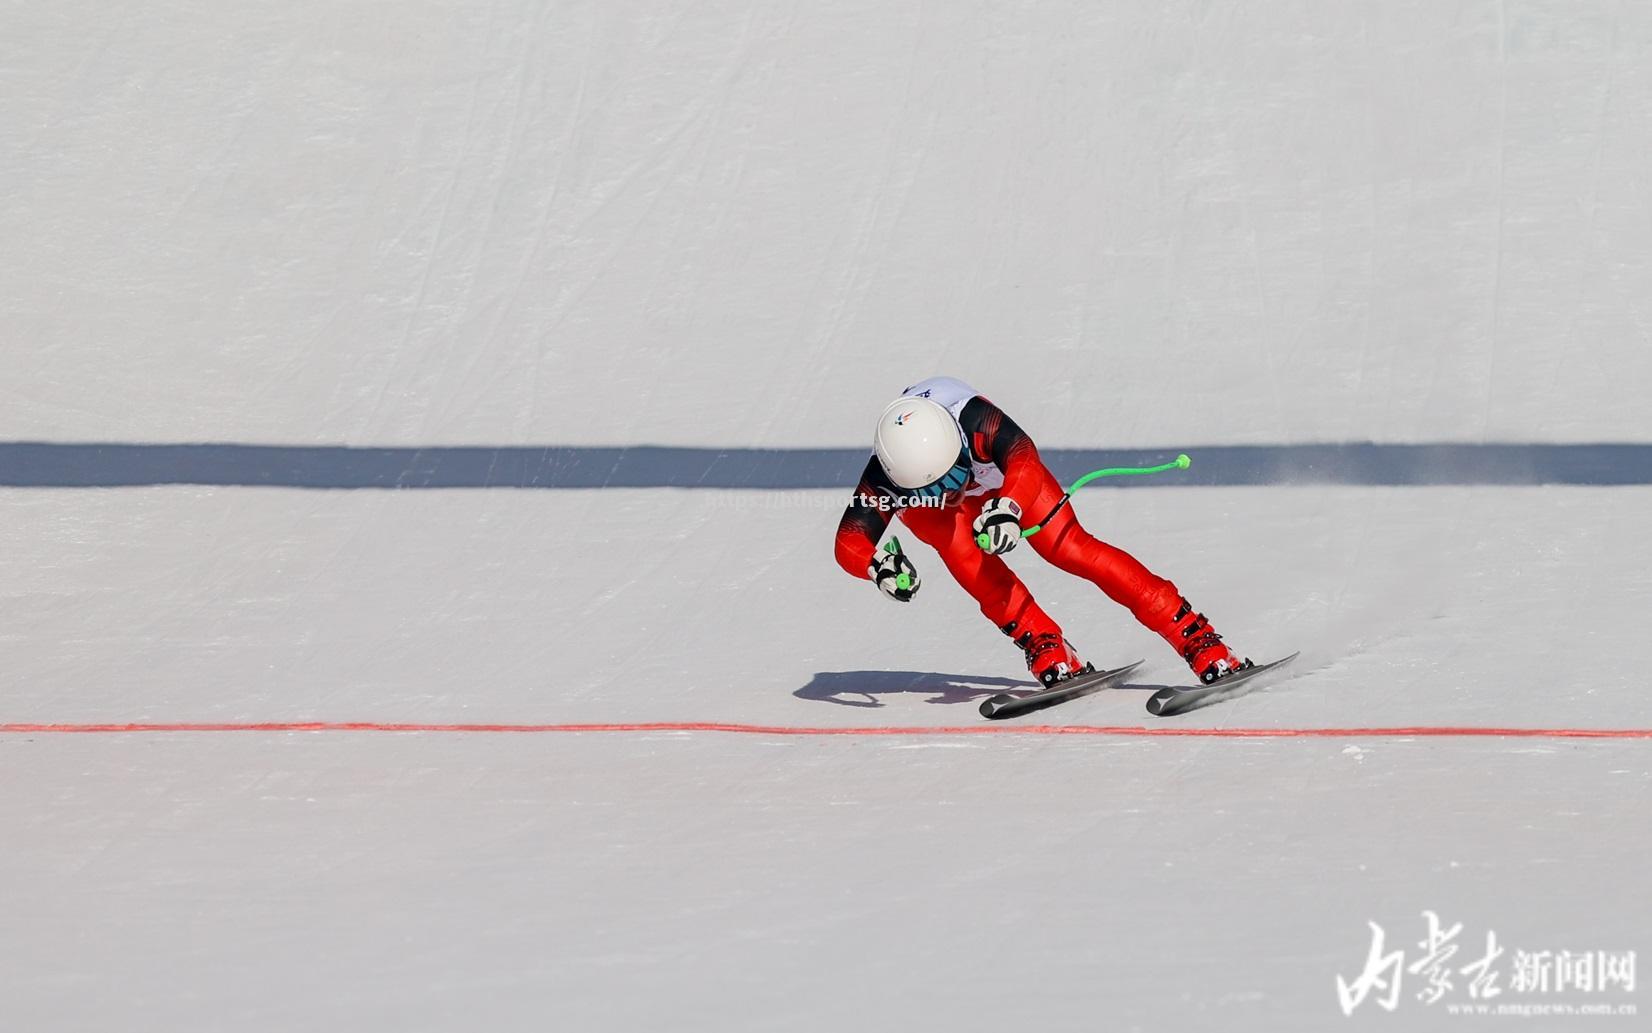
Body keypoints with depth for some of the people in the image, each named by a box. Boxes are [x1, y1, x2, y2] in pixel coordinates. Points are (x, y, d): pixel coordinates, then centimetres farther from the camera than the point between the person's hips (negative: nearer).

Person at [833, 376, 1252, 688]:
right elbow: (850, 543, -36)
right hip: (928, 510, 1)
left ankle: (1197, 639, -17)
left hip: (1002, 481, -1)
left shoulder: (973, 416, -43)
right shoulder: (883, 476, -38)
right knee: (961, 550, -33)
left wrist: (1007, 508, -74)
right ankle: (1046, 648, -22)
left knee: (1069, 547, -18)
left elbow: (1025, 461, -54)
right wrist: (878, 566, -58)